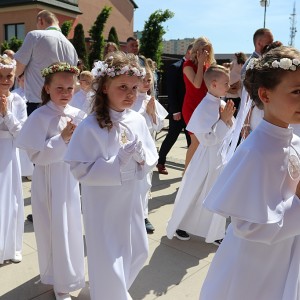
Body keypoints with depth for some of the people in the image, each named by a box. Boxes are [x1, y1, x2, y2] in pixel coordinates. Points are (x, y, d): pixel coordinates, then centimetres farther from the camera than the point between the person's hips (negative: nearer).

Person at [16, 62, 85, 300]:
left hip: (70, 179, 5)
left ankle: (67, 273, 43)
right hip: (49, 182, -5)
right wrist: (62, 138, -23)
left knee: (71, 226, 17)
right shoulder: (40, 117, -15)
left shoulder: (77, 115, 0)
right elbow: (36, 155, -19)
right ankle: (59, 280, 30)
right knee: (55, 229, 7)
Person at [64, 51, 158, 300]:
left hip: (130, 200, 6)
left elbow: (152, 159, 4)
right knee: (108, 264, 6)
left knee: (138, 253, 23)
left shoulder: (138, 120, -4)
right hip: (103, 206, -6)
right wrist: (118, 161, -27)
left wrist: (142, 157, -18)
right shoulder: (90, 127, -19)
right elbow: (81, 170, -19)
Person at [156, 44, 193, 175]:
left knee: (192, 139, 7)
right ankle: (160, 162, 22)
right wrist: (175, 111, -17)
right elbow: (171, 91, -13)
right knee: (171, 137, 4)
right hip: (178, 111, -5)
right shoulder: (175, 67, -8)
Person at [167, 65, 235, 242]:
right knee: (194, 193, 8)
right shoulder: (205, 108, -21)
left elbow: (230, 131, 11)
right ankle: (178, 226, 30)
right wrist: (223, 119, -21)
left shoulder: (222, 104, 2)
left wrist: (229, 118, -7)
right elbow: (208, 138, -25)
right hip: (208, 158, -7)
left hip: (222, 156, 8)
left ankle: (215, 232, 36)